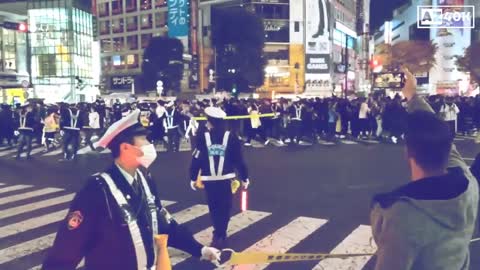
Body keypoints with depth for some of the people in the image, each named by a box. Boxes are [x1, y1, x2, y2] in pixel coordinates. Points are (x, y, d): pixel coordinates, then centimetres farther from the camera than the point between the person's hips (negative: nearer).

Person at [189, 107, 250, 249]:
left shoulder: (203, 137, -7)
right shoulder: (231, 137, -4)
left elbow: (196, 159, -4)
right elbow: (238, 159, -2)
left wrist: (193, 177, 7)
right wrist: (244, 177, 8)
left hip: (209, 179, 0)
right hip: (226, 178, 1)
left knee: (214, 207, 13)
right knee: (225, 207, 11)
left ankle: (219, 234, 15)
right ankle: (220, 235, 11)